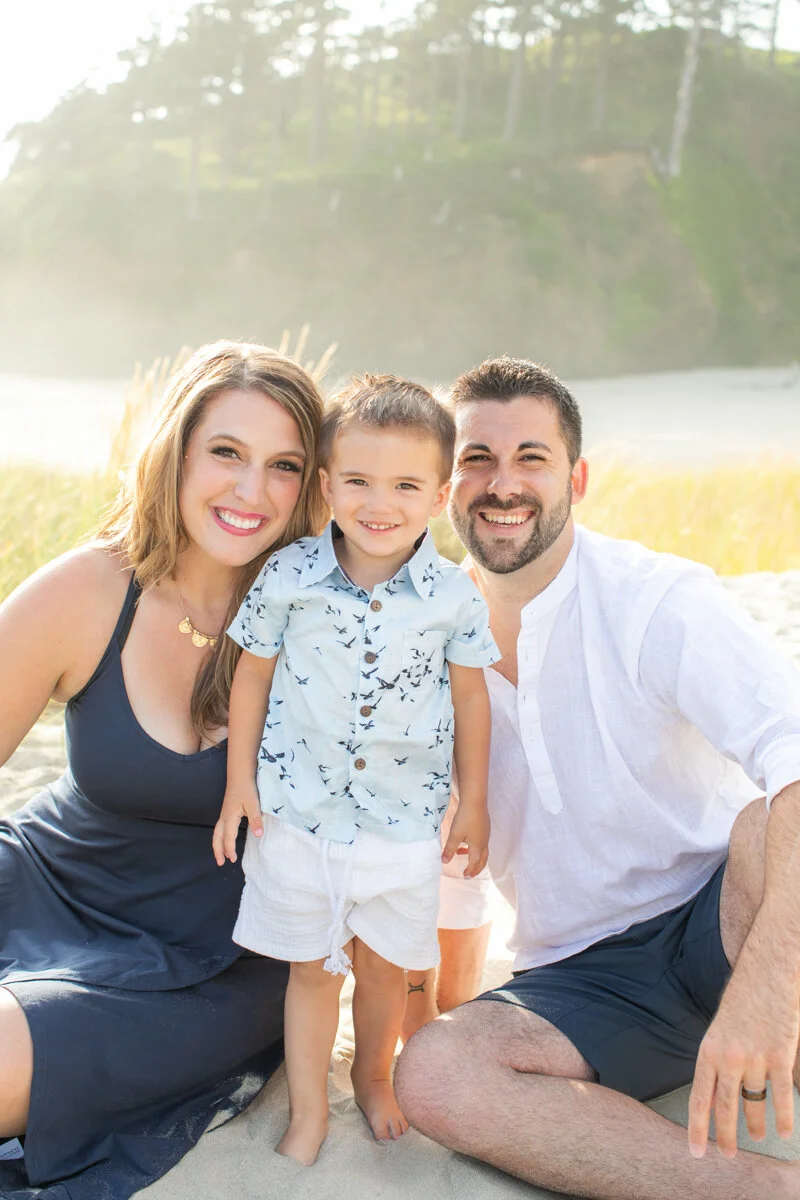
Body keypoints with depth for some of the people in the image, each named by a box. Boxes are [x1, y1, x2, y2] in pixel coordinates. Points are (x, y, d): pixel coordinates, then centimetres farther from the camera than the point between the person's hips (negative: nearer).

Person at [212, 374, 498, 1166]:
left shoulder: (454, 596, -9)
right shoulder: (289, 576, -10)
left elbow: (469, 694, 2)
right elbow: (253, 674, 1)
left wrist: (474, 802, 6)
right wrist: (239, 781, 2)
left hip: (403, 816, 1)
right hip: (298, 811, 0)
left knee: (383, 965, 16)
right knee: (310, 968, 13)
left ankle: (372, 1078, 43)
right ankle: (308, 1111, 31)